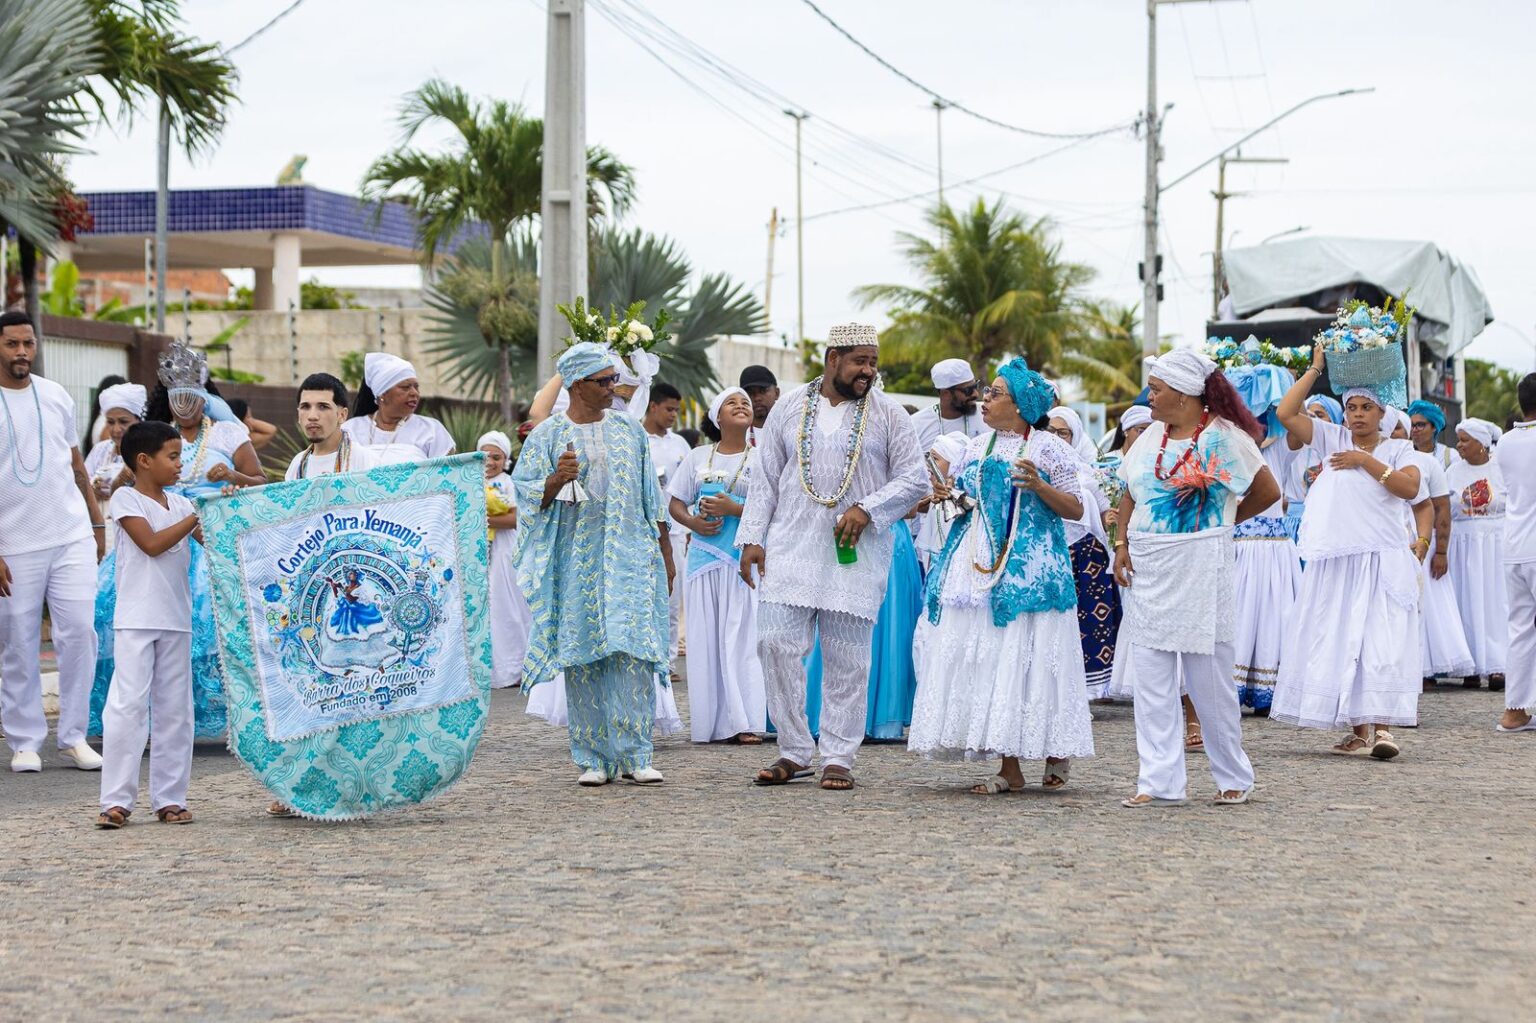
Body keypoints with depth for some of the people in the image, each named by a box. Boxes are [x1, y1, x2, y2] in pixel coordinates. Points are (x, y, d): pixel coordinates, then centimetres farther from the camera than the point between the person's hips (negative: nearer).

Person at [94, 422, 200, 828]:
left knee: (175, 708, 6)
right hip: (136, 620, -6)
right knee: (128, 704, -10)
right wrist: (197, 517, -11)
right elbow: (152, 543, -14)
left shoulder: (179, 503, 13)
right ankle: (116, 799, -8)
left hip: (176, 619, 6)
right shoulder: (126, 499, -3)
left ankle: (169, 798, 12)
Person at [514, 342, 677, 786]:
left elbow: (651, 498, 13)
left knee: (631, 649, -9)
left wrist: (665, 555, 12)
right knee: (582, 655, -1)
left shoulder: (630, 431, 10)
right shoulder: (547, 436, 2)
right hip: (575, 561, -1)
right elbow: (526, 495, 1)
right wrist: (557, 479, -19)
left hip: (629, 557, 1)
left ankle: (634, 754, -7)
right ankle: (593, 758, 5)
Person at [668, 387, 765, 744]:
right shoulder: (698, 458, 12)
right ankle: (712, 723, 3)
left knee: (741, 636, -8)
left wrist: (734, 509, -15)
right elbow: (675, 502, 13)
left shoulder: (760, 458, 4)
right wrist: (692, 521, -7)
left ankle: (743, 722, -8)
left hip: (745, 557, -2)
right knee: (705, 637, -1)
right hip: (705, 553, 3)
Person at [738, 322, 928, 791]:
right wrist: (752, 538, 3)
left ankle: (839, 757, 8)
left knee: (847, 658, 1)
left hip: (856, 555, -1)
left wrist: (867, 509, -13)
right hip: (791, 547, 1)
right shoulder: (789, 408, 8)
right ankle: (794, 751, 5)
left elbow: (914, 479, 1)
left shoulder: (887, 414, 4)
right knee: (777, 643, -6)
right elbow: (766, 479, 11)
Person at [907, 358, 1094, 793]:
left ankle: (1056, 752, 12)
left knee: (1029, 656, -7)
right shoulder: (977, 447, 16)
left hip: (1029, 569, -6)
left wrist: (1040, 486, -17)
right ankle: (1010, 768, 4)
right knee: (983, 657, 0)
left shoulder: (1048, 448, -1)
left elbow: (1076, 509, -3)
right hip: (979, 566, 6)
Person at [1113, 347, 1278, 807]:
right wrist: (1122, 544, 3)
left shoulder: (1223, 437, -6)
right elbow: (1130, 494, 18)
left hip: (1198, 569, -6)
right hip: (1146, 568, 6)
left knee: (1208, 679, 1)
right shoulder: (1152, 436, 11)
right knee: (1152, 678, 1)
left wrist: (1220, 522, 6)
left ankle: (1234, 777, 16)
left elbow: (1268, 492, 0)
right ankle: (1159, 782, 4)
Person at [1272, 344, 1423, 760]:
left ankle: (1382, 726, -17)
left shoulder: (1398, 449, 8)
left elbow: (1410, 487, -9)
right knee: (1339, 642, 1)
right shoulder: (1332, 439, 11)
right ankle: (1359, 731, 7)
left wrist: (1366, 461, -9)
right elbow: (1286, 413, 2)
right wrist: (1315, 369, 4)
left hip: (1382, 561, -2)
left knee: (1381, 641, -13)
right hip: (1334, 561, 2)